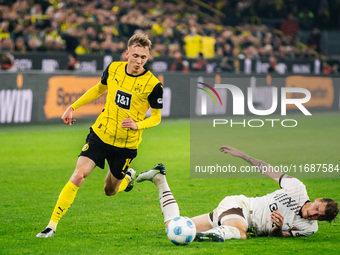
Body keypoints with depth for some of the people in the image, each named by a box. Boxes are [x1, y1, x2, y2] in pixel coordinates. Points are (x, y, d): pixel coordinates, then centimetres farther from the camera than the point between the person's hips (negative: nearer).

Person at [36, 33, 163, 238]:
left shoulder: (153, 84, -14)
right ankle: (53, 225, -11)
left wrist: (137, 124, -22)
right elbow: (99, 89, 17)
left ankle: (128, 177, 49)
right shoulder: (114, 69, -4)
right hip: (101, 134, 1)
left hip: (126, 144, -1)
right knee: (78, 176, -15)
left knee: (110, 191, 13)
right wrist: (73, 107, 16)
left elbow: (156, 117, -2)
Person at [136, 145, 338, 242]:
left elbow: (275, 237, -4)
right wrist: (242, 155, 2)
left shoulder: (310, 228, -5)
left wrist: (278, 228, -28)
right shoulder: (297, 189, -13)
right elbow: (269, 170, 0)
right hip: (238, 206, -3)